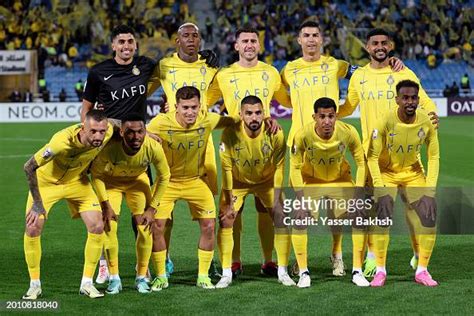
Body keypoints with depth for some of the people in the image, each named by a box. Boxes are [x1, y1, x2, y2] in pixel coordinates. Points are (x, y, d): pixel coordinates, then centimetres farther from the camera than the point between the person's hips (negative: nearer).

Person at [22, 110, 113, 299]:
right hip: (46, 181, -4)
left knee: (97, 227, -9)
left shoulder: (108, 132, -26)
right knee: (33, 228, -12)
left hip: (77, 181, 4)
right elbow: (29, 167, -31)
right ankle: (34, 285, 5)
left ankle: (87, 283, 4)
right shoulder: (63, 141, -41)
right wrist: (37, 204, -28)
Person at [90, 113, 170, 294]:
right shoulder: (109, 148, -38)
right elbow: (96, 173, -17)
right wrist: (105, 205, -18)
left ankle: (141, 277, 8)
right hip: (111, 181, -1)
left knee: (145, 227, -7)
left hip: (138, 180, 1)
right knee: (109, 227, -10)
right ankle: (114, 278, 3)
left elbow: (164, 176, -13)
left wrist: (152, 208, -13)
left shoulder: (153, 148, -34)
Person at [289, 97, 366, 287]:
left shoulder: (348, 133, -26)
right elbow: (295, 167, -16)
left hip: (340, 180, 2)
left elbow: (361, 163, -13)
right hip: (311, 180, -1)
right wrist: (300, 201, -23)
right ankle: (303, 272, -5)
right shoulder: (303, 135, -29)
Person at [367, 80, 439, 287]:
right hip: (386, 172, -3)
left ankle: (422, 271, 1)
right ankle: (380, 271, -10)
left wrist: (430, 191, -13)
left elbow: (434, 157, -6)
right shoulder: (386, 122, -23)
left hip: (413, 173, 3)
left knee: (429, 214, -10)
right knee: (382, 214, -20)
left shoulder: (426, 122, -15)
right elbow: (372, 157, -19)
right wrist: (380, 189, -25)